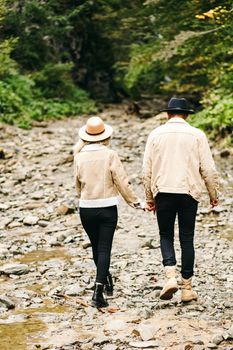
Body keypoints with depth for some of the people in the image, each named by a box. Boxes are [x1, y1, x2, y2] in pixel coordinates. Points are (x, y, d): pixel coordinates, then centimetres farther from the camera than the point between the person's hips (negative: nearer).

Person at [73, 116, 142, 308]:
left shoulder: (79, 157, -1)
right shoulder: (110, 155, -9)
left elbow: (77, 184, 10)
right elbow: (122, 182, -9)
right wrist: (135, 201, 2)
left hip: (86, 208, 3)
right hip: (107, 207, -3)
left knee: (96, 247, 19)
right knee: (104, 249, -1)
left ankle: (106, 280, 37)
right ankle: (98, 291, -10)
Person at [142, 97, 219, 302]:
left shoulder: (156, 135, 3)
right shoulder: (197, 135, 0)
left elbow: (147, 170, 5)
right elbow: (208, 169, -1)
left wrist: (149, 197, 14)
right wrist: (213, 195, 11)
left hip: (163, 192, 0)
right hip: (189, 193, 0)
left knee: (166, 236, 12)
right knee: (187, 239, 7)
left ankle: (171, 276, -10)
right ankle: (187, 288, 10)